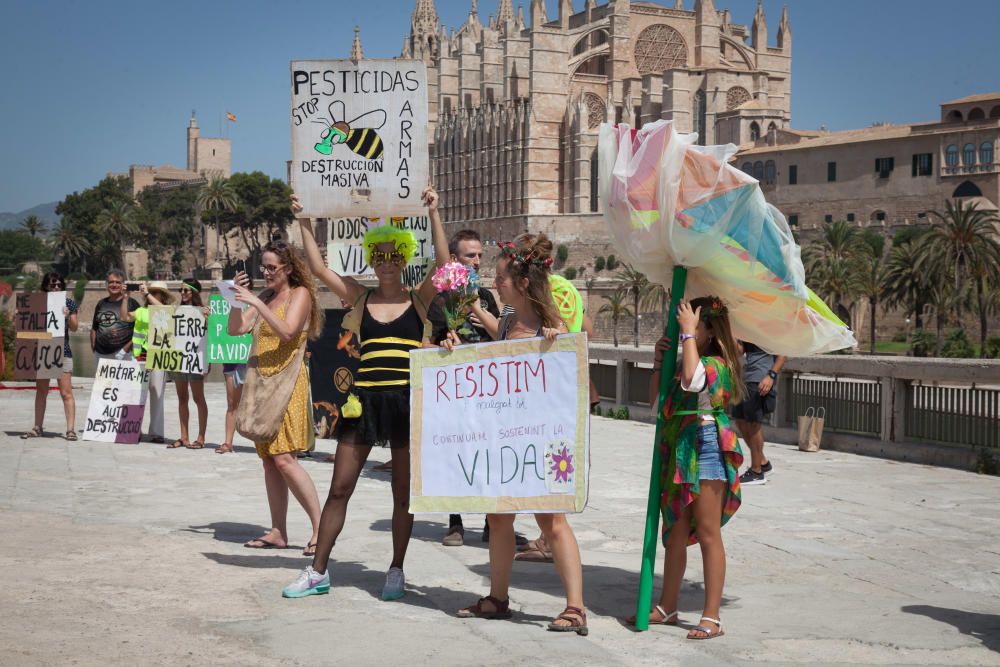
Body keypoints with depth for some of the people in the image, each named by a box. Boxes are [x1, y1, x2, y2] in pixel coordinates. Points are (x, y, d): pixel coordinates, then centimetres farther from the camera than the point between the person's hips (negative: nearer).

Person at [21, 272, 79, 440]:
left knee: (66, 392, -7)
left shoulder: (68, 303, 2)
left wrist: (68, 316, -16)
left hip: (62, 351, -3)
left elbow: (74, 327, 2)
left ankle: (71, 429, -5)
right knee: (41, 390, 11)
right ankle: (37, 428, 20)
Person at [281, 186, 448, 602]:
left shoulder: (419, 299, 2)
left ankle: (396, 571, 20)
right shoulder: (360, 298, 7)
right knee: (340, 487, 5)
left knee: (403, 491, 7)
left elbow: (443, 263, -13)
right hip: (365, 400, 2)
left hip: (406, 400, -2)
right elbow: (319, 269, 1)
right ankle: (318, 571, 14)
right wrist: (304, 224, -4)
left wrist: (434, 214, -19)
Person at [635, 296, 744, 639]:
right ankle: (667, 608, 25)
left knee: (708, 534, -6)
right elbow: (657, 402, 16)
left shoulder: (717, 363, -9)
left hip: (706, 450, -9)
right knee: (676, 532, 15)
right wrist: (659, 363, 5)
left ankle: (711, 617, -3)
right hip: (681, 452, 9)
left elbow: (692, 379, -31)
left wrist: (688, 333, -21)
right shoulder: (683, 363, 17)